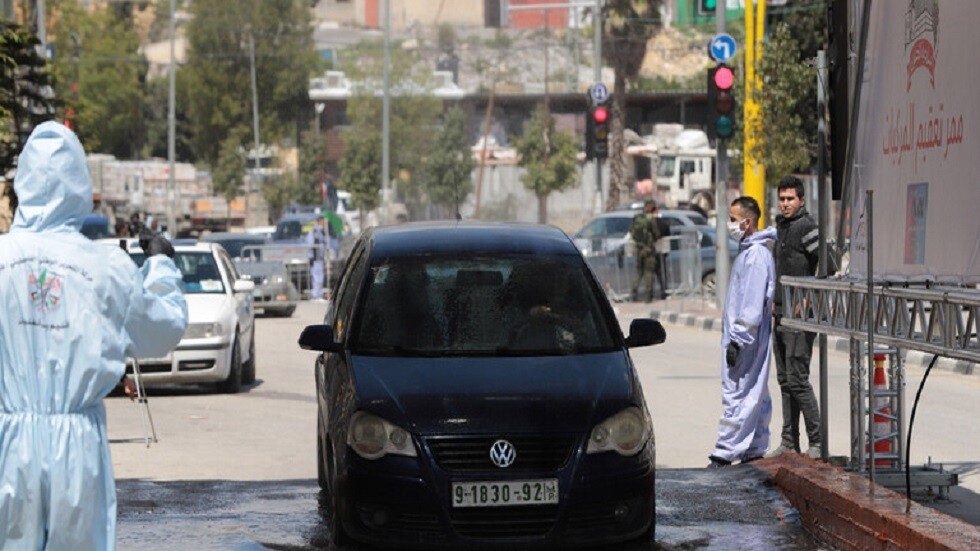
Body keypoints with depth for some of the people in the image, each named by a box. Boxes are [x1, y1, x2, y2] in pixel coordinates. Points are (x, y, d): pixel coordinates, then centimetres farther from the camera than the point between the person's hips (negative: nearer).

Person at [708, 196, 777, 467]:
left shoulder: (756, 255, -16)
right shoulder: (749, 251, 16)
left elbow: (753, 304, -21)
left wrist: (737, 340, -23)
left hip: (746, 337, -10)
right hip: (745, 338, 10)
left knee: (736, 394, -10)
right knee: (755, 396, 12)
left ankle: (724, 453, -11)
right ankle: (754, 451, 16)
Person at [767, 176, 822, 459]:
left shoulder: (806, 227, -11)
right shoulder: (780, 226, 16)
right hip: (781, 315, 9)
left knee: (797, 379, -10)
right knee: (785, 380, 11)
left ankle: (817, 441, -4)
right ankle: (789, 442, 16)